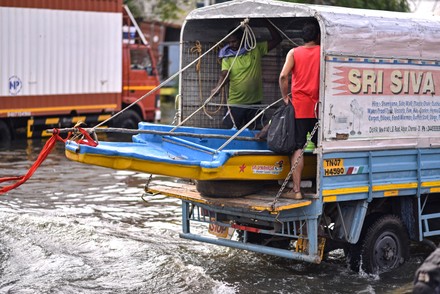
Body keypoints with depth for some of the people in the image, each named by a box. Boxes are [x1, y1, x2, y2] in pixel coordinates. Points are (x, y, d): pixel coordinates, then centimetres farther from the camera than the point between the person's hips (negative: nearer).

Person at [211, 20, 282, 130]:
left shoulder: (256, 50, 2)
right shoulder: (227, 57, -1)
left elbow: (276, 39, 3)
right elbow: (224, 75, -13)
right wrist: (218, 87, -34)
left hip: (254, 102, 1)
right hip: (235, 103, -1)